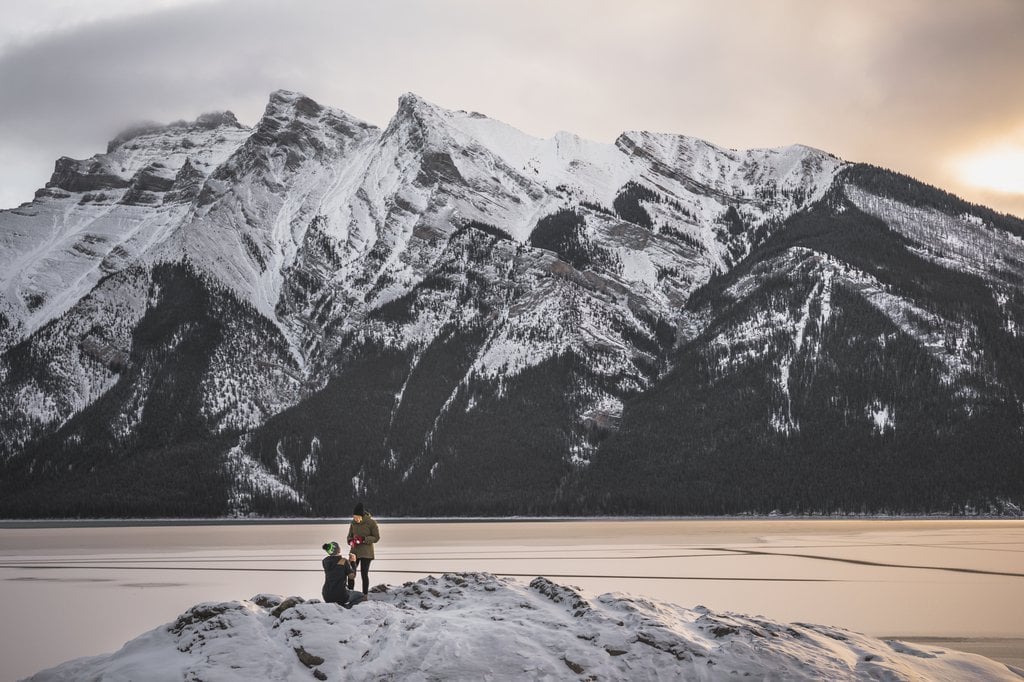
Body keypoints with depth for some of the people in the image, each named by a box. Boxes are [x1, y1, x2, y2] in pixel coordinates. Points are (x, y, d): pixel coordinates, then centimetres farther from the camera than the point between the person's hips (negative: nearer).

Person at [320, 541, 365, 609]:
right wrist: (353, 562, 4)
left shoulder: (325, 561, 4)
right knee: (362, 596, 22)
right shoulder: (343, 561, -12)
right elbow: (352, 576, -7)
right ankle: (348, 606, -3)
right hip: (340, 595, -5)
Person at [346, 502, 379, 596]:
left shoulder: (371, 523, -11)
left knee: (364, 574, -1)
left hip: (366, 553, -4)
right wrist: (351, 541, -12)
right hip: (354, 551, 4)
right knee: (351, 573, 0)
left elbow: (376, 537, -8)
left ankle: (365, 595, 10)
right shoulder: (353, 523, 2)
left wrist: (363, 539, -21)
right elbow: (349, 536, 12)